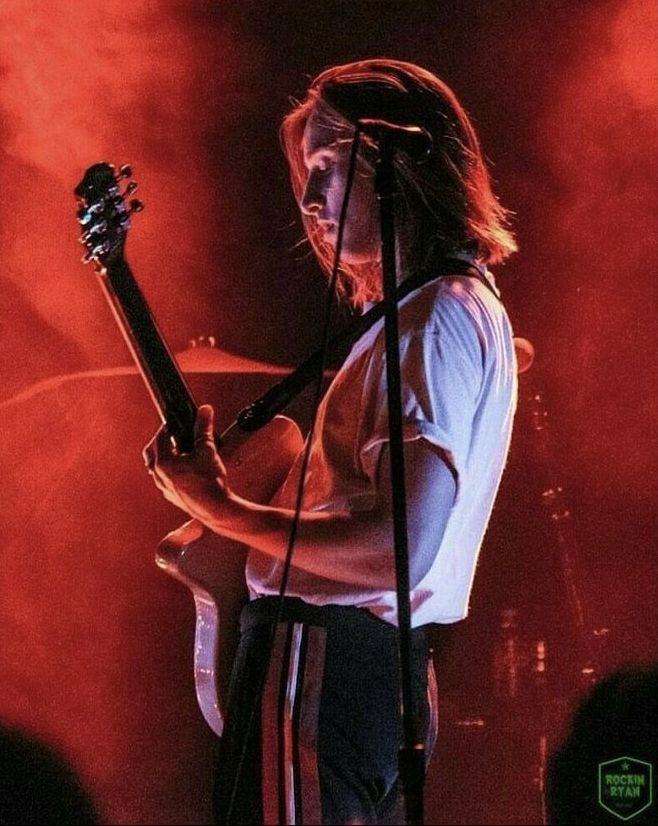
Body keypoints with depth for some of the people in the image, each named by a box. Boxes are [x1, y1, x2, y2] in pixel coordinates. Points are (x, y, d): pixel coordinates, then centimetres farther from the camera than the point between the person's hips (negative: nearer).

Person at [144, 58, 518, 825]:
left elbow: (404, 546, -24)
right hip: (381, 667, 11)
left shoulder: (437, 319, -13)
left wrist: (225, 512, -16)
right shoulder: (472, 309, 20)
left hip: (327, 662, -11)